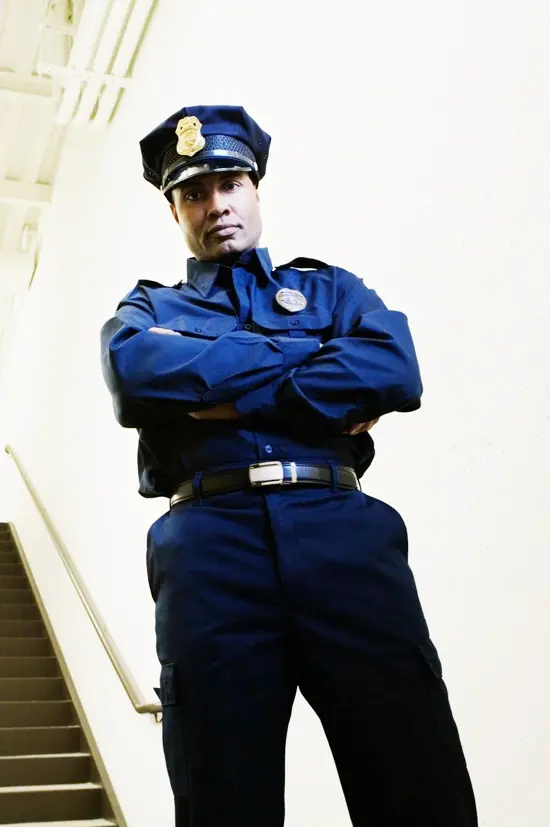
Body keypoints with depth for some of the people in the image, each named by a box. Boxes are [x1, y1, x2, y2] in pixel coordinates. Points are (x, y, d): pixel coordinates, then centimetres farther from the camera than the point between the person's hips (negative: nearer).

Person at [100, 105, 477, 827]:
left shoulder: (328, 287, 23)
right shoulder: (147, 310, 23)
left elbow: (396, 370, 1)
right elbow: (135, 373, -4)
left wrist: (230, 397, -4)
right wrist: (315, 354, -1)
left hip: (343, 528, 1)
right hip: (211, 542, 0)